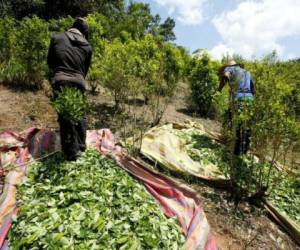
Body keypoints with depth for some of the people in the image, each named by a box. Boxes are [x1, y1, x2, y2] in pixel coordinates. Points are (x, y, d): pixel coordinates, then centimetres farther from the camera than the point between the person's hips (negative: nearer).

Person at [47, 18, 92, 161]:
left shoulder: (57, 38, 8)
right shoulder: (87, 46, 11)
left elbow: (50, 61, 16)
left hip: (60, 82, -2)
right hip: (79, 82, 2)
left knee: (65, 117, 1)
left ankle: (72, 152, 6)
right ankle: (81, 147, 27)